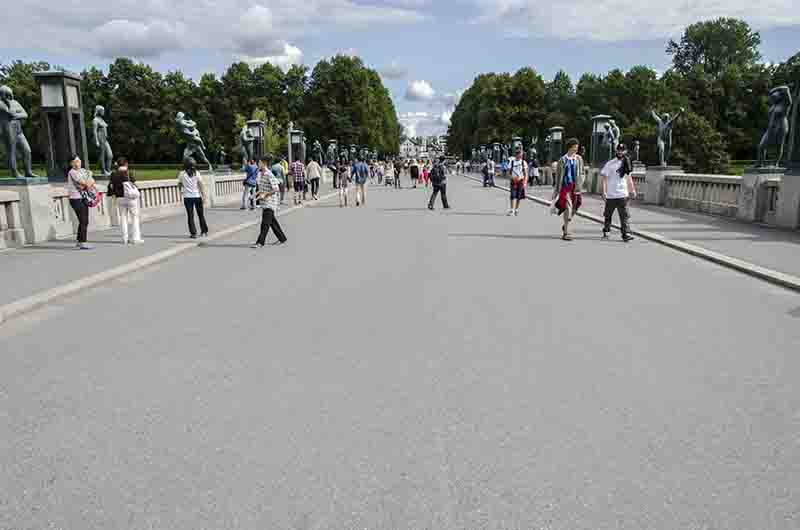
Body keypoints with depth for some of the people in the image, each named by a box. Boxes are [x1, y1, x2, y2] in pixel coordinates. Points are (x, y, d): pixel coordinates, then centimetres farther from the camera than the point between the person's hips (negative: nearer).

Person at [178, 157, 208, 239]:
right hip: (197, 196, 1)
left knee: (190, 215, 2)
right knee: (201, 214, 13)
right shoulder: (196, 173, -2)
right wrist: (202, 195, -2)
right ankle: (204, 231, 19)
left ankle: (193, 233, -1)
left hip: (187, 197, -1)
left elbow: (179, 186, 5)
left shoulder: (182, 174, -3)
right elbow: (200, 184, -5)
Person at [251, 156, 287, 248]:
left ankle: (260, 242, -6)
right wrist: (258, 192, 6)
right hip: (264, 201, 9)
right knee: (272, 221, 14)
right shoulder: (259, 173, 10)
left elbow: (276, 189, -21)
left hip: (270, 201, -9)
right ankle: (282, 238, 24)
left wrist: (265, 194, -23)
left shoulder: (270, 175, -17)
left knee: (265, 222, -8)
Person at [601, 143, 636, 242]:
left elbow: (629, 177, 19)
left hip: (623, 194, 2)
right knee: (608, 215, 12)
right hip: (611, 195, -2)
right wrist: (604, 192, -14)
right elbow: (605, 178, -6)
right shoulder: (610, 164, -4)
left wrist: (632, 190, 16)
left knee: (624, 215, -6)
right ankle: (606, 230, 31)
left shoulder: (626, 163, 8)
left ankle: (626, 234, -8)